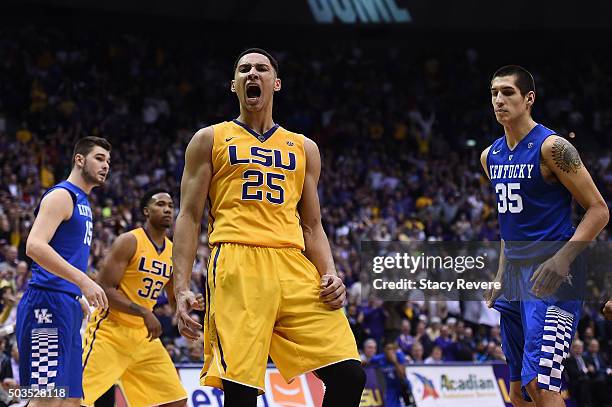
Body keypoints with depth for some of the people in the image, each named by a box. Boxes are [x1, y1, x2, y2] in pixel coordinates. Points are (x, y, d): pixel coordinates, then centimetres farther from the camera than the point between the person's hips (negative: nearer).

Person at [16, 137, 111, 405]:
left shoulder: (82, 202, 22)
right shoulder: (62, 195, -8)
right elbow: (34, 246, -21)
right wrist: (83, 281, -26)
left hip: (67, 305, 10)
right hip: (49, 302, -10)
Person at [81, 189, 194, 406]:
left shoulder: (173, 252, 8)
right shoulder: (129, 242, -13)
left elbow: (174, 300, 20)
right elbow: (104, 290, -18)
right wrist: (144, 312, -25)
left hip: (143, 335, 7)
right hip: (110, 331, -7)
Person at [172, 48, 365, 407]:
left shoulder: (304, 148, 23)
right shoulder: (210, 140, 15)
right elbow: (189, 218, 9)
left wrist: (330, 274, 2)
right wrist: (181, 288, -4)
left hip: (295, 267, 3)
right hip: (238, 264, -3)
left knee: (349, 375, -9)